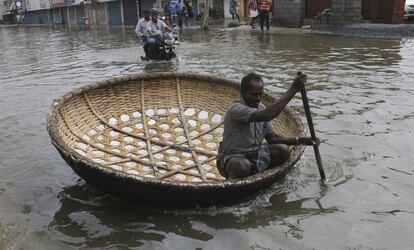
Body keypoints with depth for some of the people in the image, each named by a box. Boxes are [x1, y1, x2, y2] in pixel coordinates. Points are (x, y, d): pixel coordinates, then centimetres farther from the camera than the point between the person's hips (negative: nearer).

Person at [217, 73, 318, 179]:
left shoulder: (260, 108, 3)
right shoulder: (235, 109, -24)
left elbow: (272, 138, 5)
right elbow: (266, 115, -39)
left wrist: (299, 140, -10)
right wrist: (292, 90, -36)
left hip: (254, 152, 7)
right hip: (232, 157, -7)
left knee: (283, 150, -12)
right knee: (243, 165, -40)